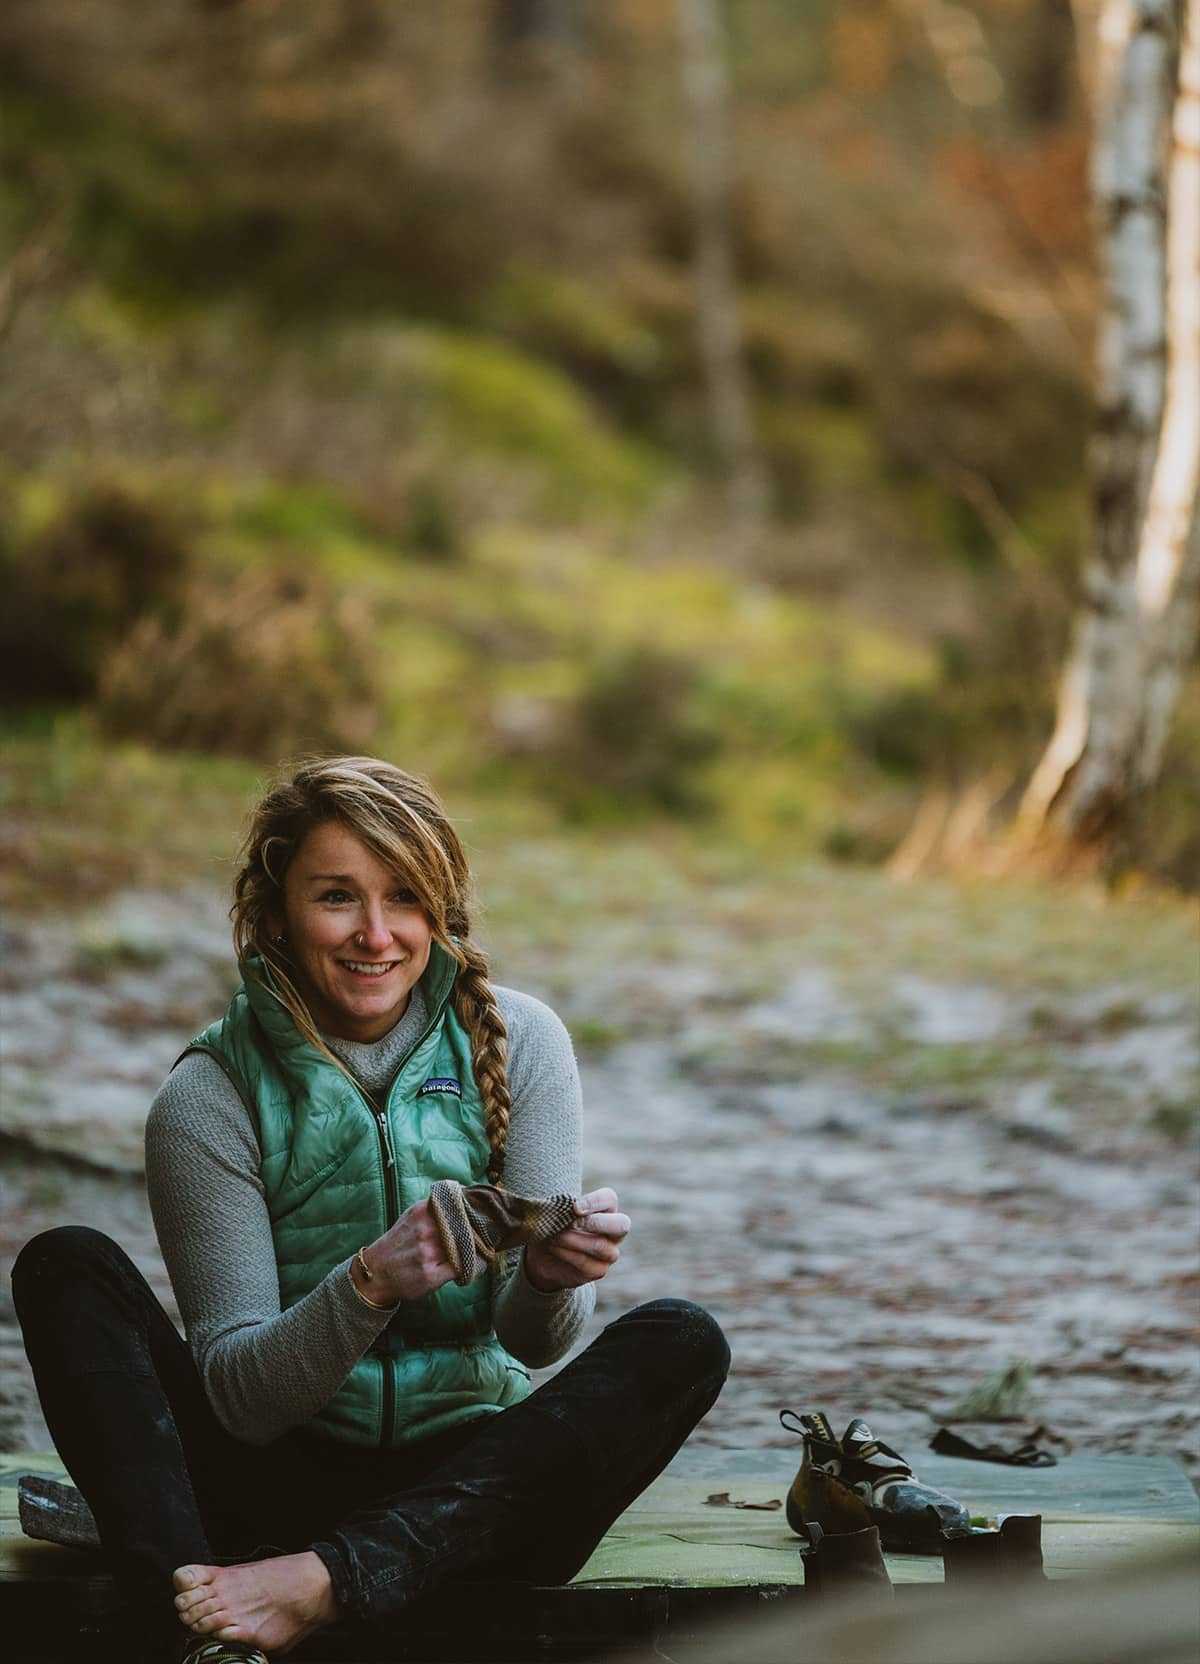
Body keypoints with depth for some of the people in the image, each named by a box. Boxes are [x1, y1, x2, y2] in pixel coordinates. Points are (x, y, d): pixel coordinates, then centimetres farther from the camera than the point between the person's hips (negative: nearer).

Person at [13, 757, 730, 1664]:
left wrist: (551, 1278, -29)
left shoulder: (516, 1041, -2)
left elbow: (534, 1343, -5)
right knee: (66, 1266, -19)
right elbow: (238, 1395, -12)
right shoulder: (211, 1096, -7)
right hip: (287, 1478, -1)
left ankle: (324, 1581, -37)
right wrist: (369, 1285, -30)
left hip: (473, 1481, 1)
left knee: (681, 1343, -24)